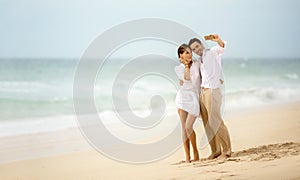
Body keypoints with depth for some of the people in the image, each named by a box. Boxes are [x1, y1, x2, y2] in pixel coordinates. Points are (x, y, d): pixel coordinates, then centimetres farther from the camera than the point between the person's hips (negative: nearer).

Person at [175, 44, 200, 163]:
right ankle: (187, 156, 1)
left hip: (194, 97, 0)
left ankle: (195, 151, 6)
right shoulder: (178, 68, 4)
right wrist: (186, 65, -3)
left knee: (188, 127, -13)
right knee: (184, 127, -3)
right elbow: (187, 77, -13)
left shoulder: (196, 65, 8)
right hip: (182, 96, 0)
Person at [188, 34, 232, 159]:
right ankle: (215, 150, 10)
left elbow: (221, 48, -24)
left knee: (215, 121, -10)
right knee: (207, 123, 5)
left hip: (213, 90, -8)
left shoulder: (212, 52, -2)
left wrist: (218, 40, -44)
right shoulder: (198, 61, 20)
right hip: (202, 91, 8)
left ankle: (226, 150, -4)